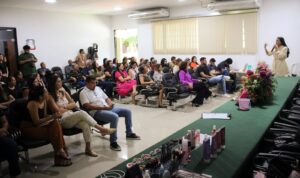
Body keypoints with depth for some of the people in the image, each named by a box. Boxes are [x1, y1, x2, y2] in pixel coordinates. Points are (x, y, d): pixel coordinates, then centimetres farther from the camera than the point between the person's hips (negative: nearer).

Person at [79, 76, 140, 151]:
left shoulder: (98, 88, 19)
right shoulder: (83, 93, -3)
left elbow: (107, 98, 22)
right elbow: (87, 106, -17)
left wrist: (110, 104, -2)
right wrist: (103, 108, -22)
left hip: (108, 108, 8)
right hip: (97, 112, -8)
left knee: (127, 111, 1)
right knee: (115, 117, -35)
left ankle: (129, 133, 16)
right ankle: (113, 142, -27)